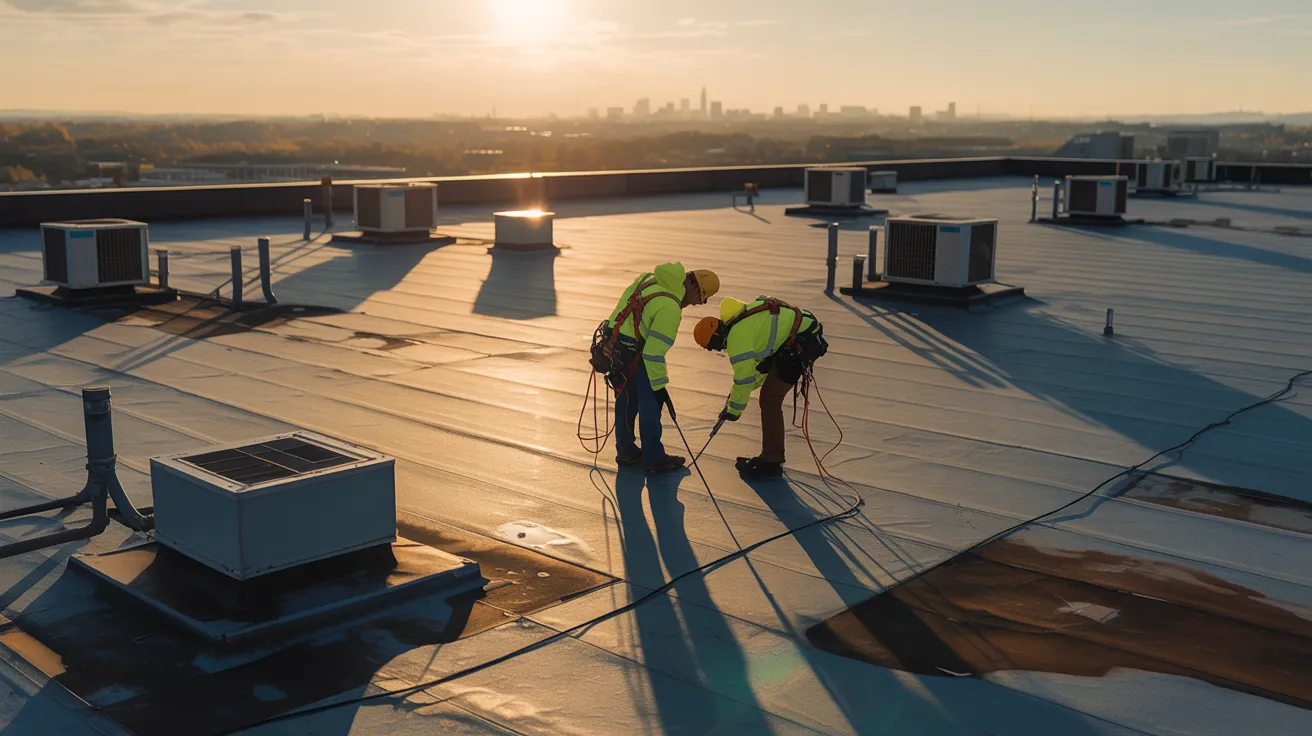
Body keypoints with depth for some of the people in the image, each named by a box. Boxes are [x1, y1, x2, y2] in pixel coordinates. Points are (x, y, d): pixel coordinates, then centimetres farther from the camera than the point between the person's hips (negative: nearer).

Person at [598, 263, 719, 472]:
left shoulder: (648, 279, 7)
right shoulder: (670, 308, -21)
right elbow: (654, 352, -22)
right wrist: (660, 386, -12)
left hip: (611, 343, 9)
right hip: (630, 354, -9)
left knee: (627, 399, 21)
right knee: (650, 402, 4)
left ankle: (626, 451, 32)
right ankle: (654, 458, 12)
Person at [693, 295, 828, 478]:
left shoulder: (737, 335, -20)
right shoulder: (738, 323, 11)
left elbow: (744, 378, -16)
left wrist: (734, 410, -3)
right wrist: (733, 399, 19)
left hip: (801, 344, -10)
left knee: (770, 399, -8)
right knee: (770, 397, 14)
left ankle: (771, 463, -3)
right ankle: (771, 456, 23)